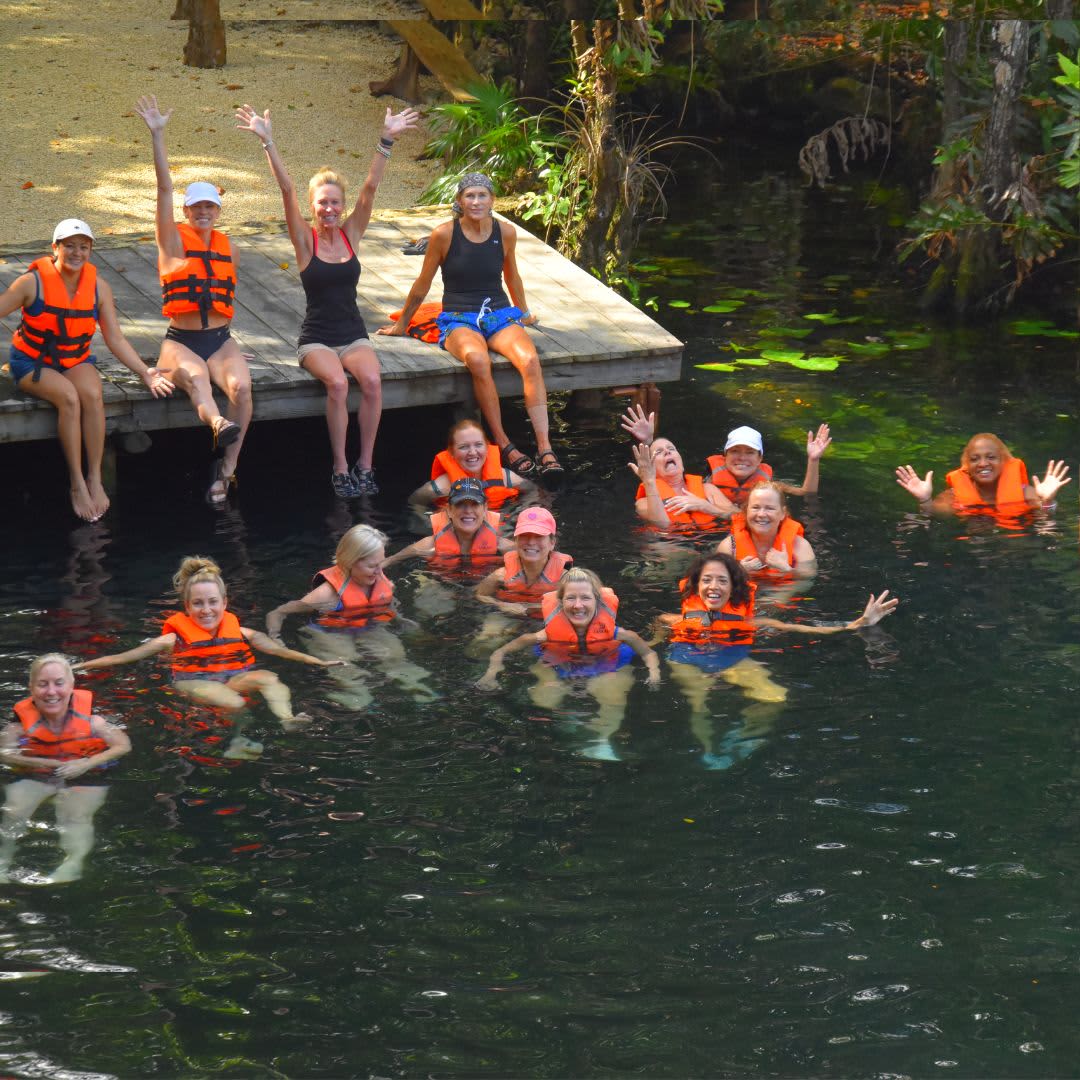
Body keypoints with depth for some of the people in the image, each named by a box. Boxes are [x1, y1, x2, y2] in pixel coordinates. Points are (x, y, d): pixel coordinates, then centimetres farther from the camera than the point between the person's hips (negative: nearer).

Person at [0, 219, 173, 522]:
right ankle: (77, 485, -28)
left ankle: (95, 479, -26)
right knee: (69, 397, -32)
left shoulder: (98, 287, 0)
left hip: (76, 360, 3)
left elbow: (116, 340, 4)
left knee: (92, 395, -31)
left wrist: (144, 372, -6)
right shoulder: (33, 282, -10)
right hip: (32, 361, -3)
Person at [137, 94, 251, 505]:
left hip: (220, 340, 3)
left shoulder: (225, 245, 14)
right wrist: (157, 136, -14)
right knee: (194, 373, -37)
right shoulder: (174, 241, 4)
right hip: (180, 342, -3)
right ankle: (219, 424, -67)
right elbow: (165, 188, -6)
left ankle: (226, 470, -29)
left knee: (241, 385, -28)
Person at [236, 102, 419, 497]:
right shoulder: (306, 240, -2)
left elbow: (371, 188, -4)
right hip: (316, 339, -2)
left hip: (353, 335, 2)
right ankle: (340, 469, -21)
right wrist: (268, 142, -21)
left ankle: (365, 465, -17)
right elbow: (287, 190, -12)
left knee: (372, 380, -28)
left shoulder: (351, 234, 5)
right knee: (338, 383, -31)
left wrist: (387, 141, -13)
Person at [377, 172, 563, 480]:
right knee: (478, 360, -38)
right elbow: (422, 285, 9)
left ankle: (545, 449, -36)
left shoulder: (505, 232, 4)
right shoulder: (445, 234, -5)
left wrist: (524, 313, 37)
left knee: (530, 360, -30)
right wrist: (401, 324, 18)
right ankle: (505, 447, -32)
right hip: (458, 319, -3)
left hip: (499, 315, 3)